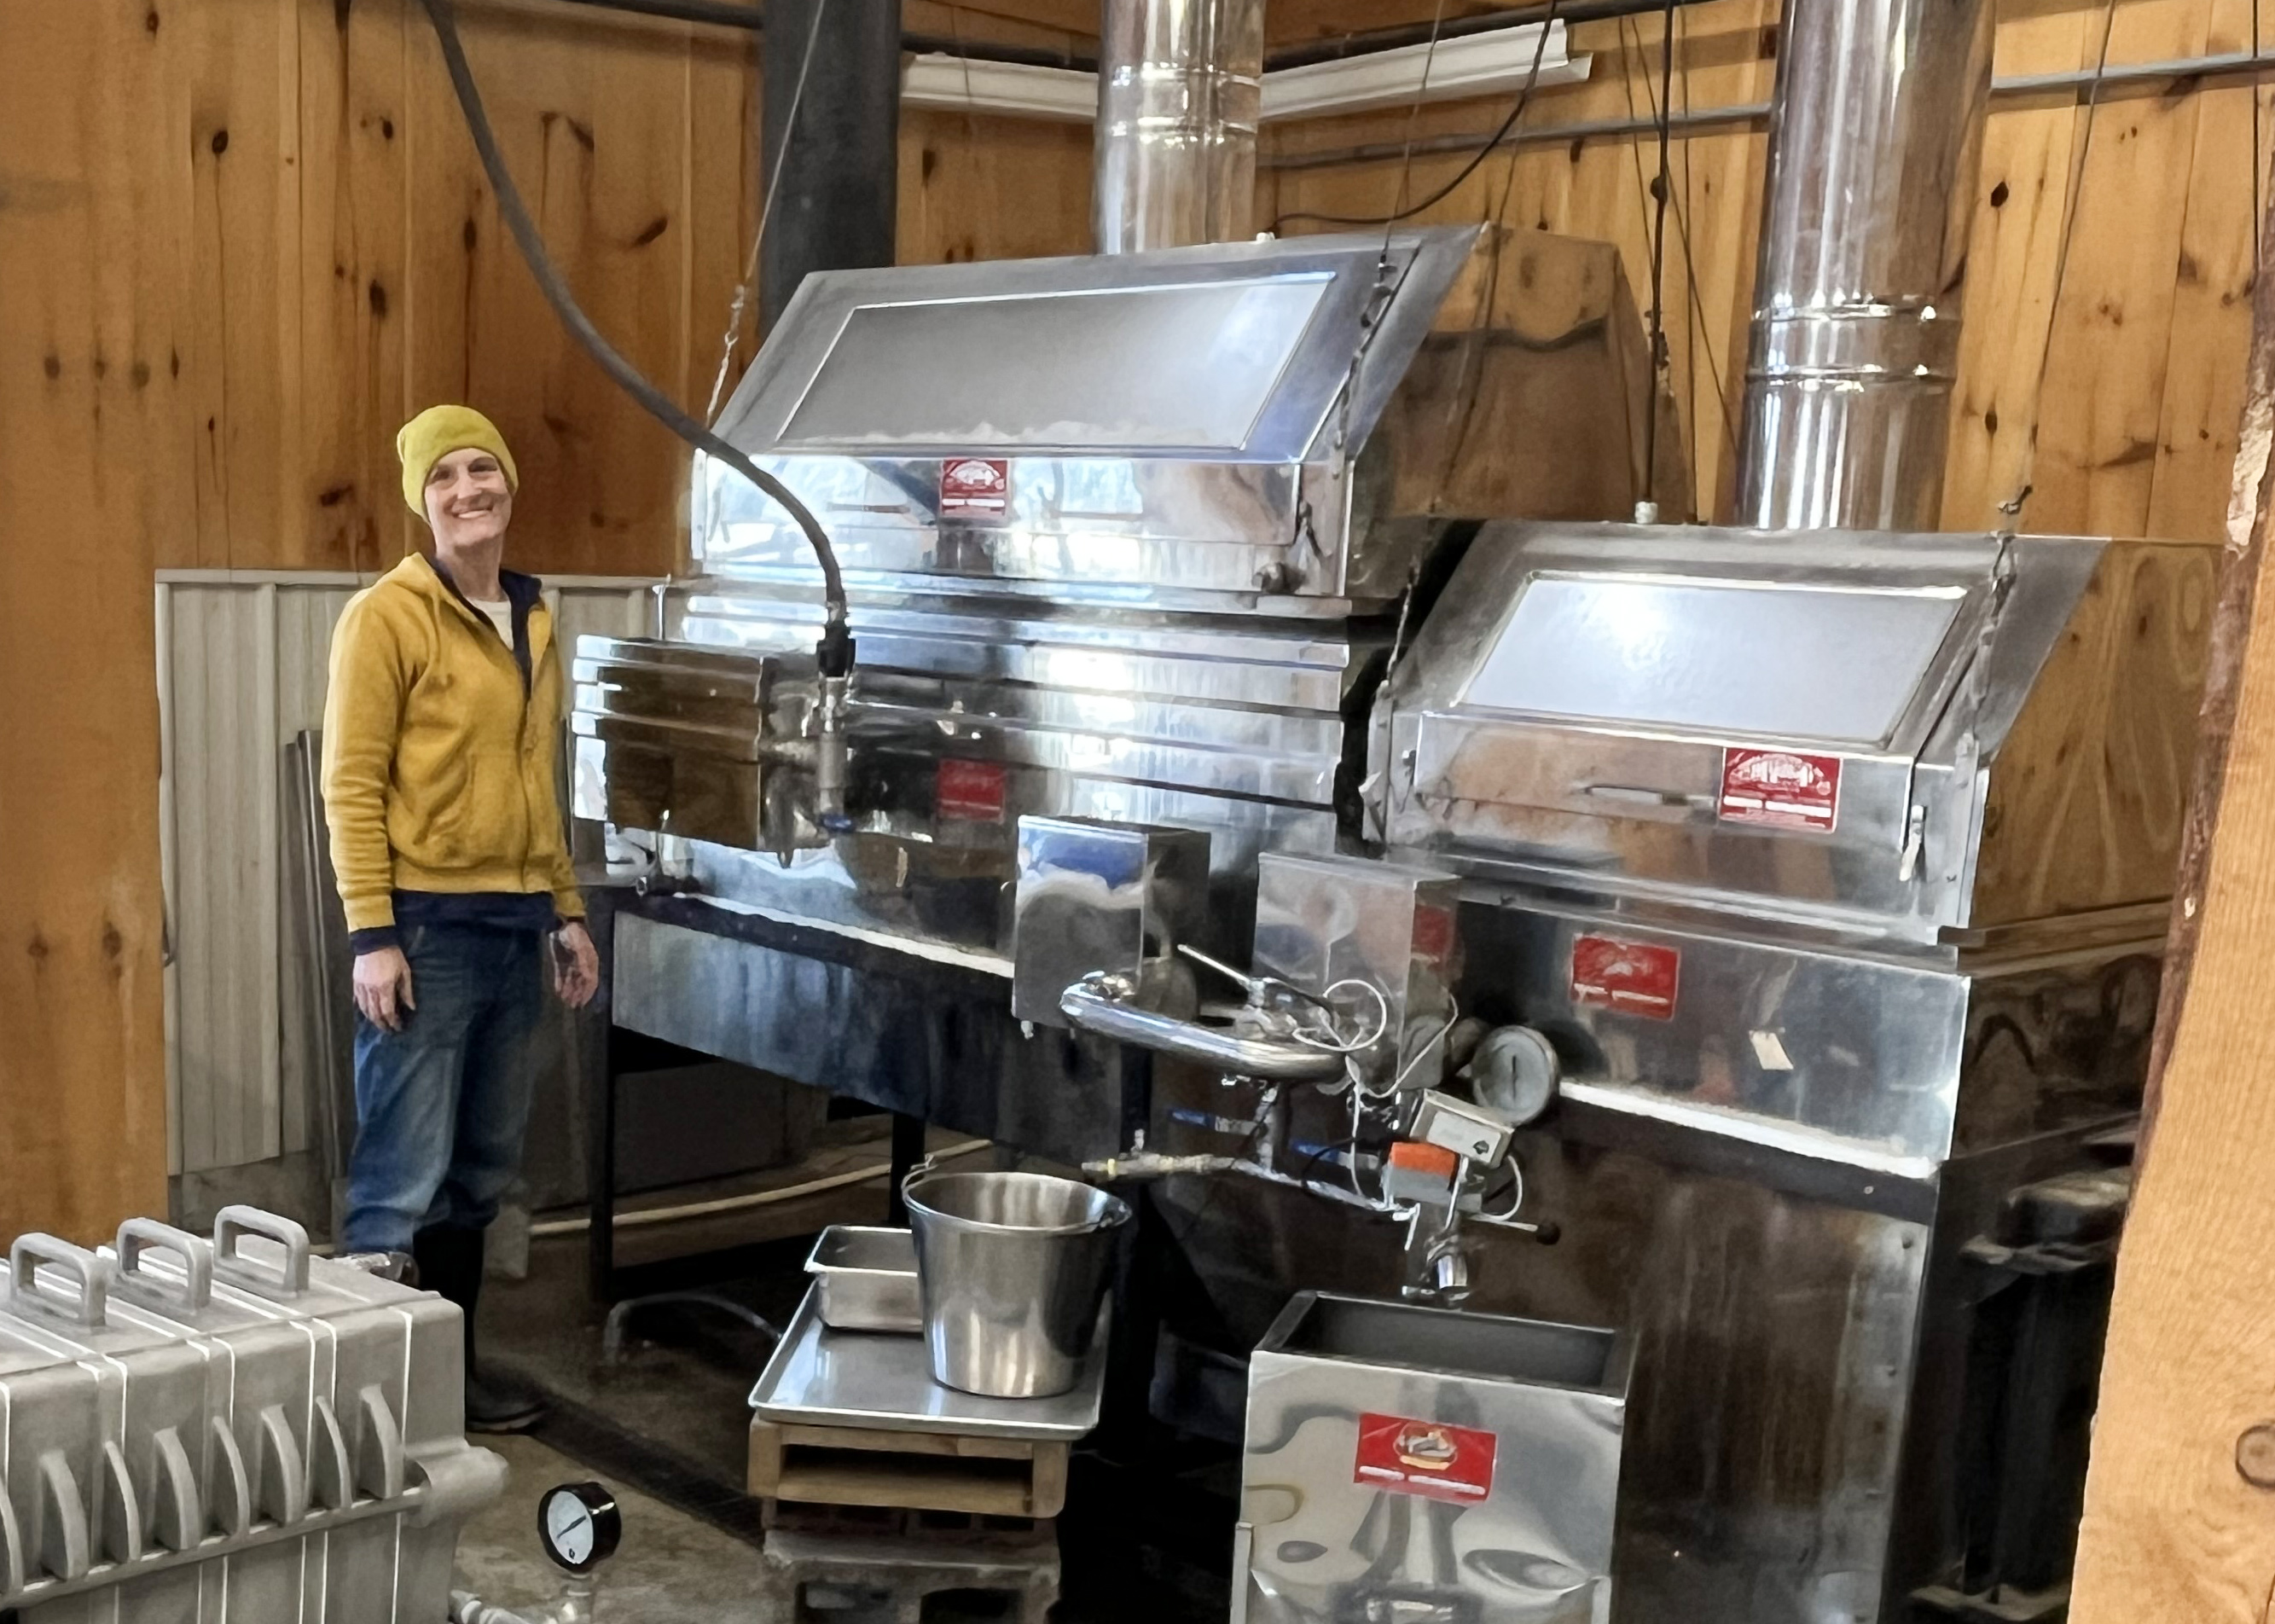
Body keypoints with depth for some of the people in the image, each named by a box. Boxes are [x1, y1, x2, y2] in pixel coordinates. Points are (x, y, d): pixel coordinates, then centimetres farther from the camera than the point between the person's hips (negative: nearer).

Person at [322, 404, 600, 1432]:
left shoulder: (534, 623, 14)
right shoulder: (388, 615, -7)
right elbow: (350, 785, -11)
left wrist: (566, 909, 17)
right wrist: (370, 933, -17)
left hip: (513, 926, 7)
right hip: (425, 925, -7)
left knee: (477, 1173, 13)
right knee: (402, 1180, -6)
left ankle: (451, 1370, 24)